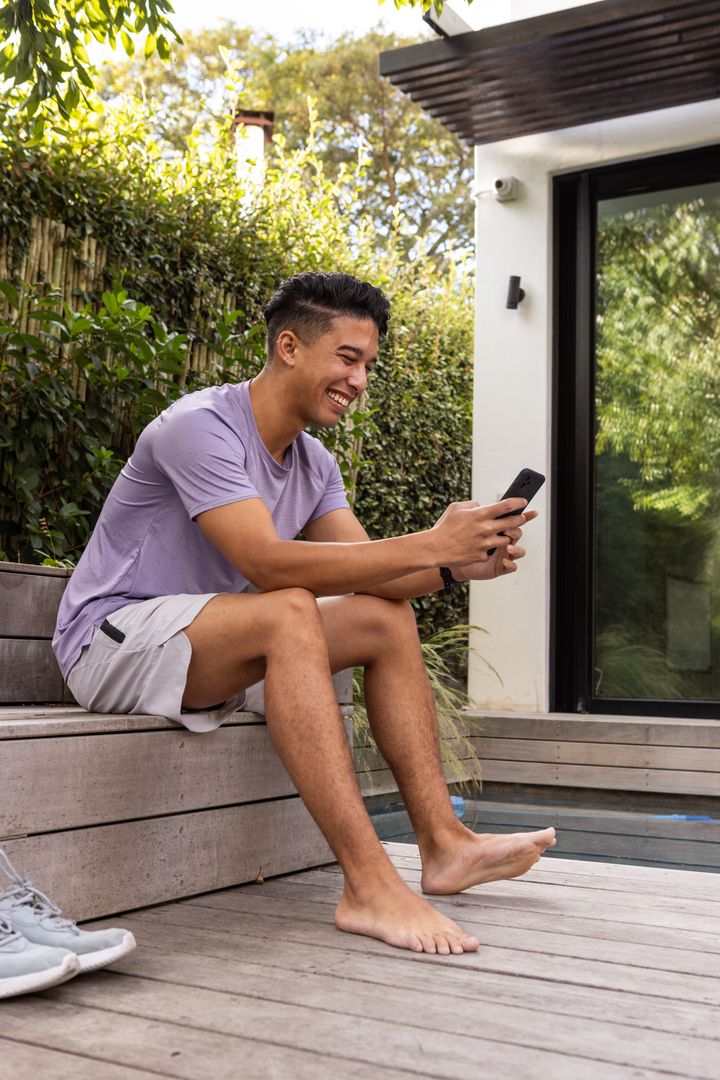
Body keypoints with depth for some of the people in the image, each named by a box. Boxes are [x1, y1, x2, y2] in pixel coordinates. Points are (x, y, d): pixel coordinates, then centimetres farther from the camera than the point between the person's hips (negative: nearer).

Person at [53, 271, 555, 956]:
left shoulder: (314, 464, 7)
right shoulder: (200, 426, -21)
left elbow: (367, 568, 0)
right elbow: (267, 563, -32)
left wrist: (453, 565, -21)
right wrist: (430, 546, -33)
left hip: (209, 654, 9)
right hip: (113, 638, -9)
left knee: (388, 620, -4)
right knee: (288, 614, -35)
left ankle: (442, 844, -7)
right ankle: (368, 885, -38)